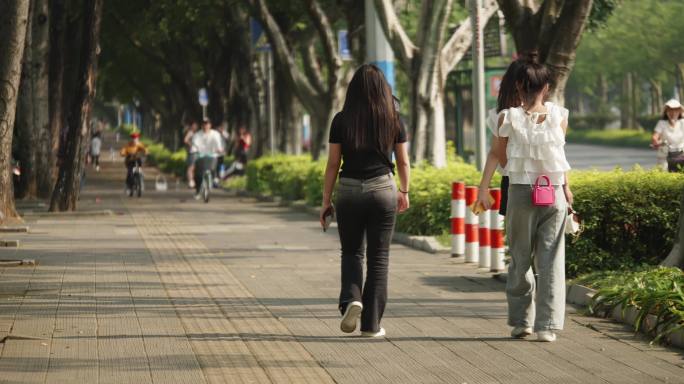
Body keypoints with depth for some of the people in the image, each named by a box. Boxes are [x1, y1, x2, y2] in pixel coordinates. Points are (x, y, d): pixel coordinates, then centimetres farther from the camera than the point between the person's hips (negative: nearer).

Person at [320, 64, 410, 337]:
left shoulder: (342, 120, -3)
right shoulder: (393, 120, 0)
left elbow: (333, 163, -2)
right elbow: (403, 161, 8)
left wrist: (326, 201, 5)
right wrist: (404, 192, 23)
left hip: (349, 191, 0)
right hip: (383, 189, 0)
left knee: (351, 252, 17)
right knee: (378, 258, 7)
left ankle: (351, 299, -8)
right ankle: (371, 324, 8)